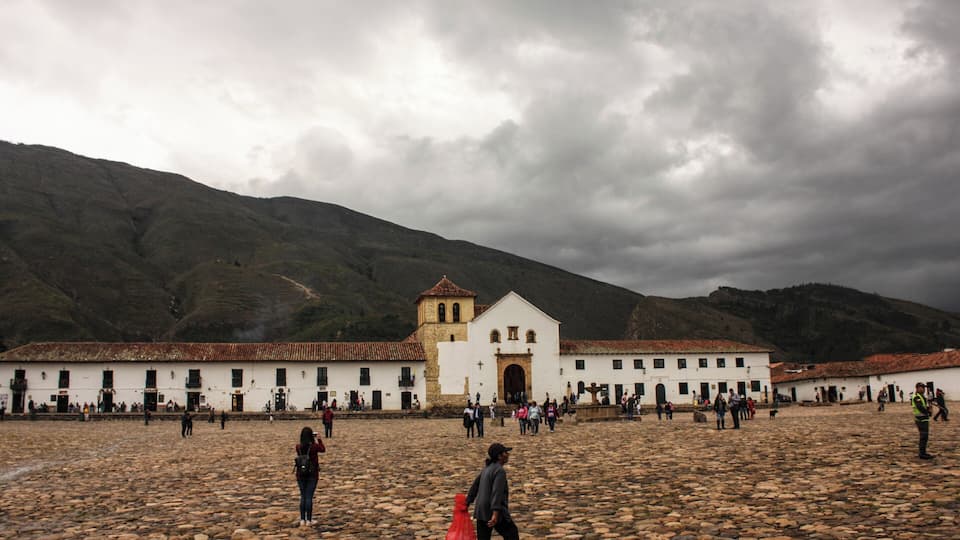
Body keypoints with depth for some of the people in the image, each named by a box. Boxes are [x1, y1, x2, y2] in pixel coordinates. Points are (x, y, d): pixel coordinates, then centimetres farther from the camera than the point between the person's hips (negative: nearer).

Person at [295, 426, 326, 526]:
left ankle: (302, 520, 16)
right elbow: (323, 449, 6)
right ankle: (309, 520, 8)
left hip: (301, 475, 3)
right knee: (309, 497, 2)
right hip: (312, 475, -3)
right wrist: (318, 439, 13)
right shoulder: (314, 447, -15)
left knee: (303, 496, 13)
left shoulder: (298, 447, -6)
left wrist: (314, 442, 12)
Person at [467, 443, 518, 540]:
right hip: (494, 512, -8)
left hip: (482, 511, 8)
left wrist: (467, 503, 25)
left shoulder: (488, 468, 14)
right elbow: (497, 492, -25)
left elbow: (475, 486, 19)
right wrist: (495, 514, -32)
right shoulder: (500, 470, -15)